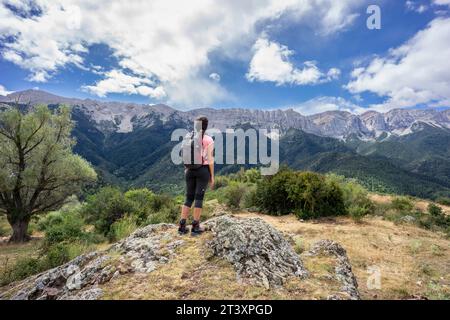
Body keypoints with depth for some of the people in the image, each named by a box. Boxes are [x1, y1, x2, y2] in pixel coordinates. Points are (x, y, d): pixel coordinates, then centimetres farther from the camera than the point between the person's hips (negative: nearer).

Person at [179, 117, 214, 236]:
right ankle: (195, 227, 7)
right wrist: (212, 176, -3)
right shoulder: (209, 140, -6)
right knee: (199, 198, 2)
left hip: (190, 170, 4)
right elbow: (210, 160, -9)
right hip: (203, 170, -4)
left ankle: (182, 226, 10)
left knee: (189, 198, 11)